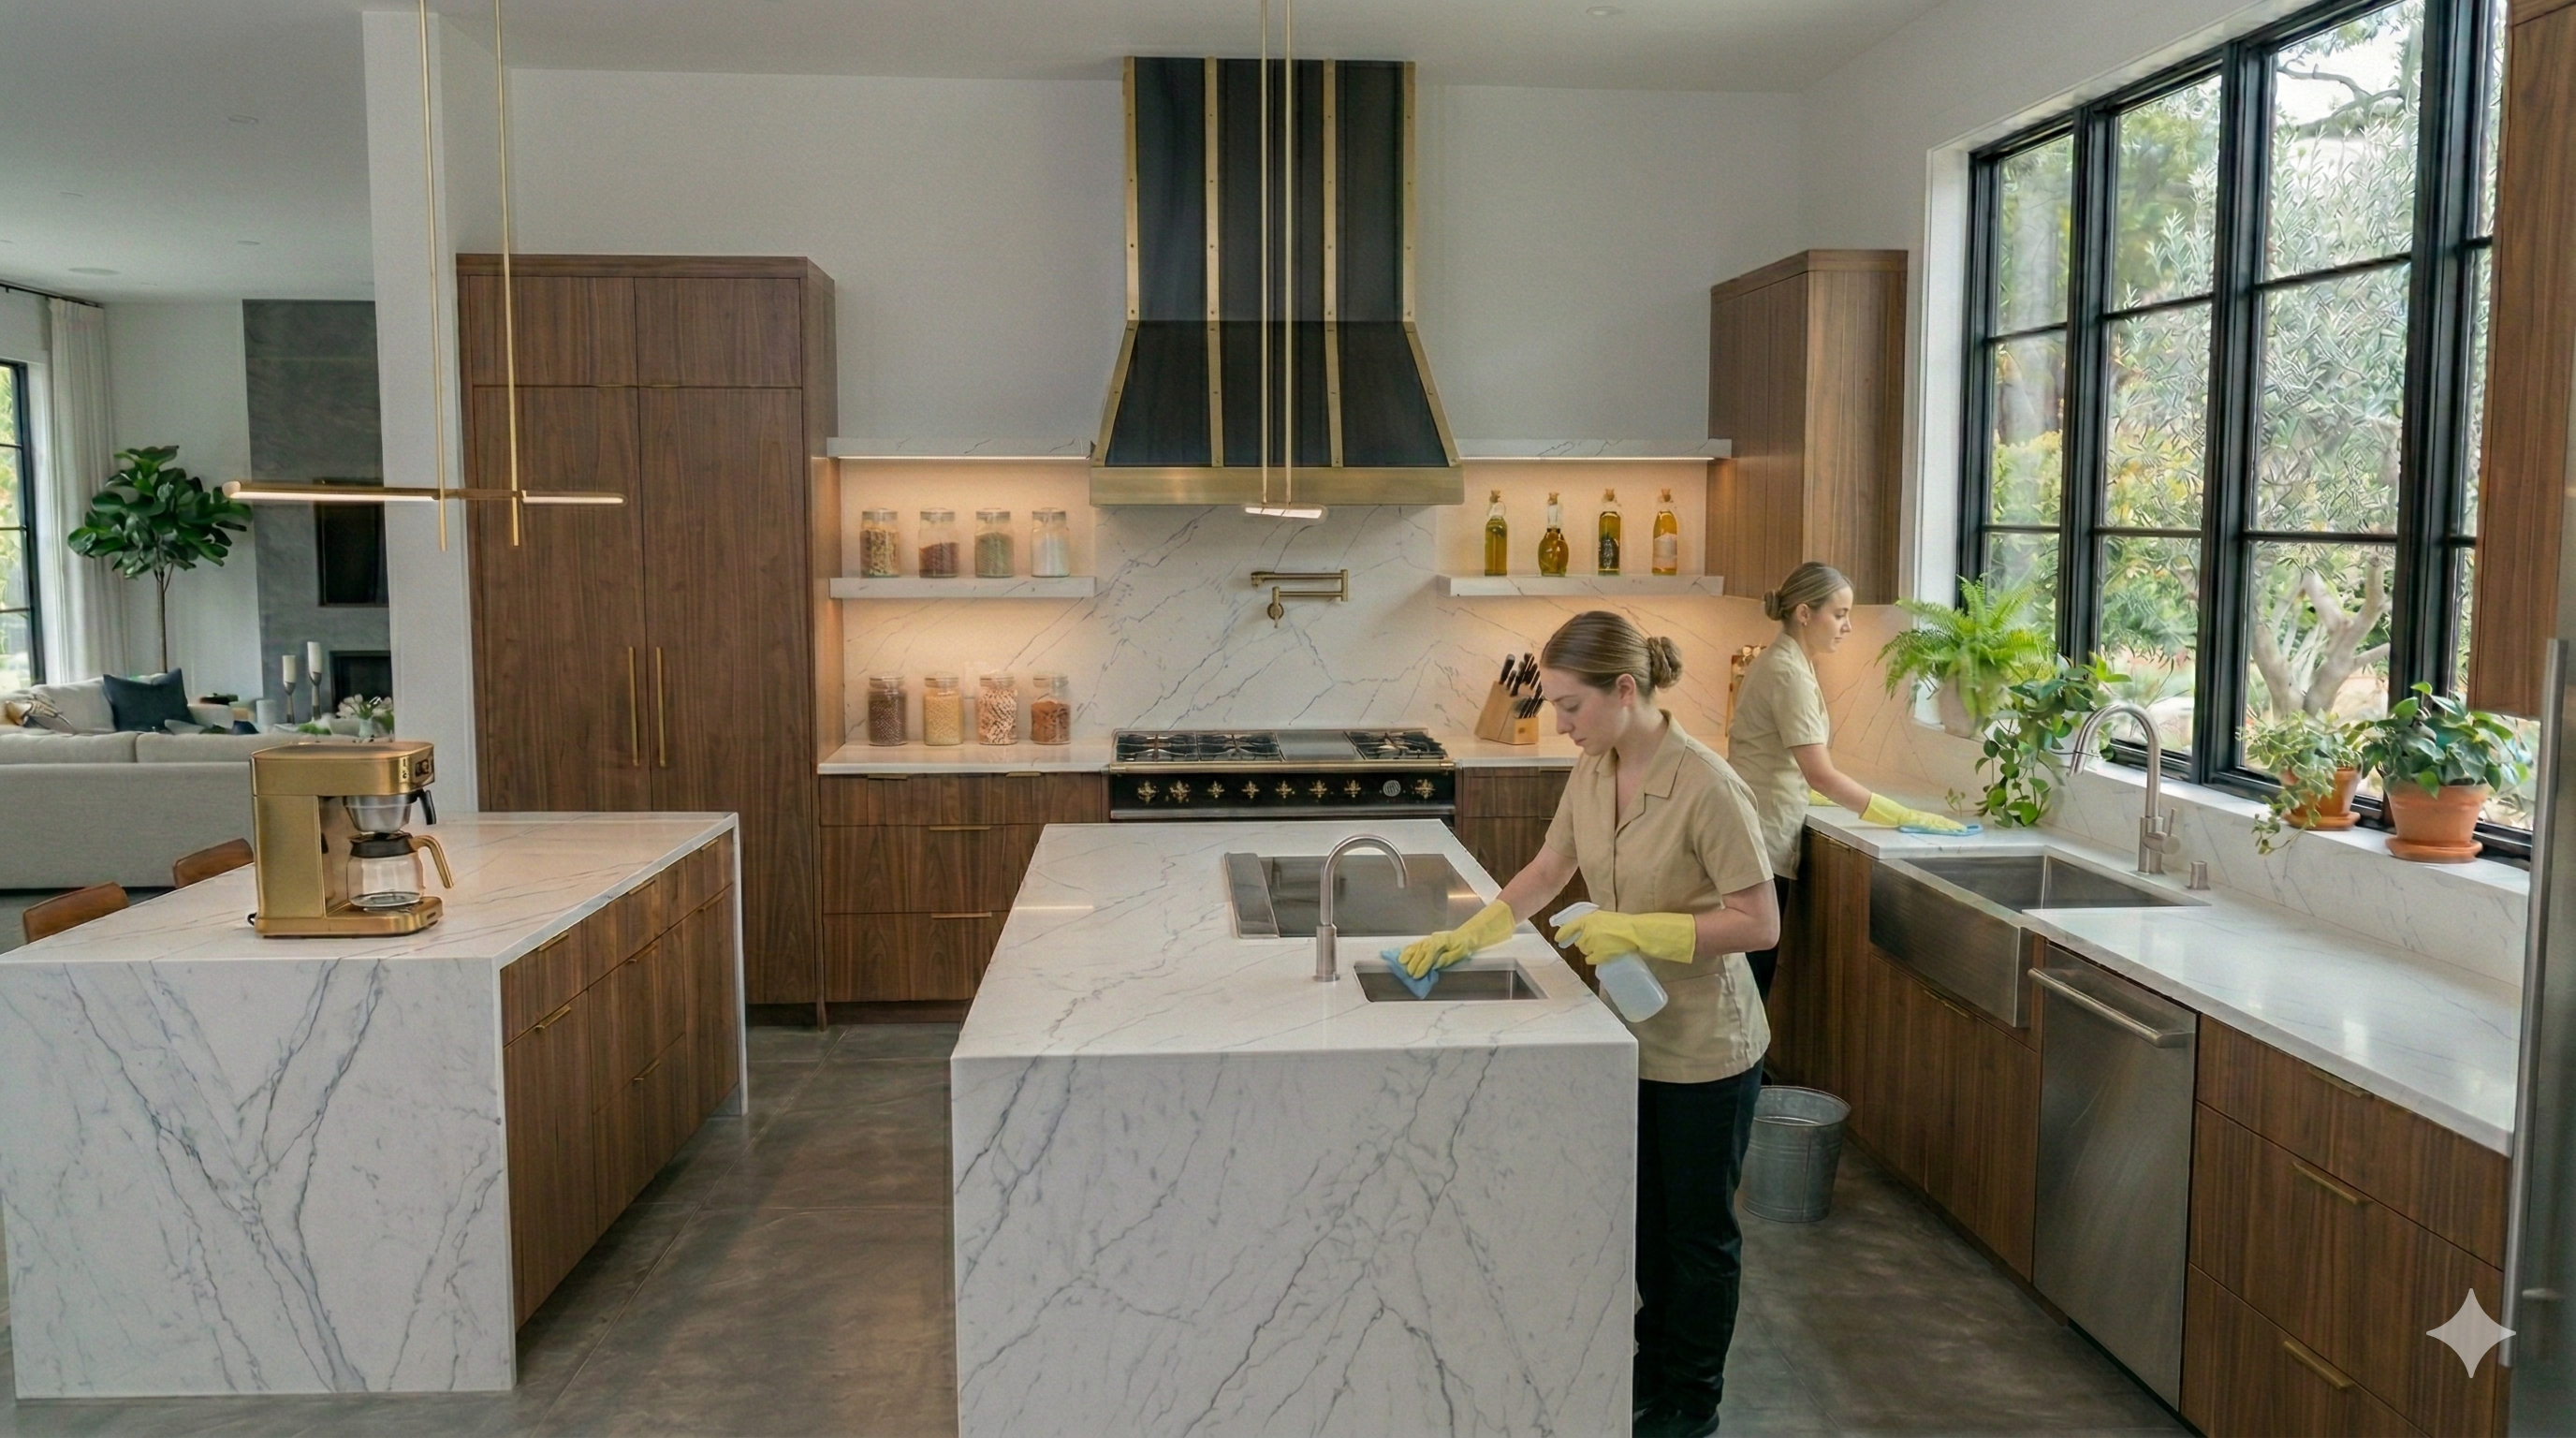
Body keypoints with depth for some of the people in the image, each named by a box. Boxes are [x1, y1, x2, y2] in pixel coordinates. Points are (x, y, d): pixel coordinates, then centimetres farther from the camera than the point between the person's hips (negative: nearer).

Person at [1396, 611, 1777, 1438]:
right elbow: (1547, 872, 10)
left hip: (1703, 1048, -6)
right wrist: (1469, 934, 0)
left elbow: (1759, 924, -22)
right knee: (1645, 1217, 22)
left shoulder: (1706, 787, -25)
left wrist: (1639, 931, -28)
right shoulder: (1592, 772, -3)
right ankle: (1656, 1362, 42)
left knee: (1699, 1230, 12)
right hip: (1631, 1034, 7)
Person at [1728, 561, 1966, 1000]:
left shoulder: (1777, 663, 13)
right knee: (1752, 979, -5)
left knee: (1756, 975, 12)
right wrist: (1907, 817, -21)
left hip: (1754, 840, 10)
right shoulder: (1790, 673, -16)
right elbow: (1821, 774, -23)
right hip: (1761, 845, -10)